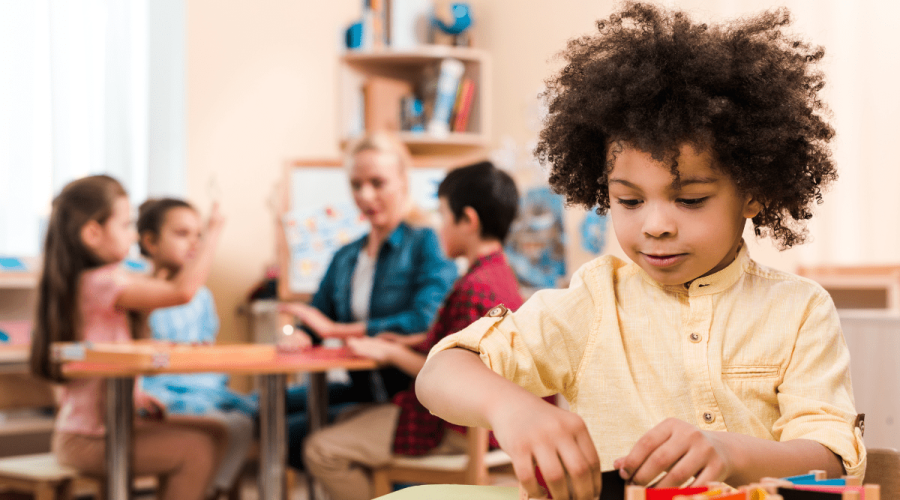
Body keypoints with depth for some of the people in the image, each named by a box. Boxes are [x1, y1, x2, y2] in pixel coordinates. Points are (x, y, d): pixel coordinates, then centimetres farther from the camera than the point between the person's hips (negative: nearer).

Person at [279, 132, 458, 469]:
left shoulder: (425, 243, -3)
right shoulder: (345, 258, 18)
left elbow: (426, 320, -18)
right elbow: (313, 324, 15)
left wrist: (336, 330, -15)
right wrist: (298, 338, -12)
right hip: (362, 388, 7)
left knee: (294, 434, -19)